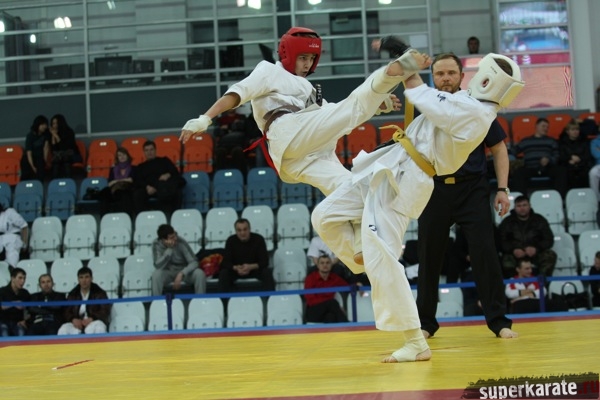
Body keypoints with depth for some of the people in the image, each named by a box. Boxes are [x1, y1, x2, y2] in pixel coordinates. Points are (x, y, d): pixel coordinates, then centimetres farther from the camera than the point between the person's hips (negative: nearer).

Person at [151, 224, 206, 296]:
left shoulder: (181, 242, -22)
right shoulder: (157, 244, -19)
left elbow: (194, 262, -23)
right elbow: (158, 266, -27)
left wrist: (181, 274, -38)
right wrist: (169, 249, -36)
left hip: (184, 271, 0)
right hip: (168, 272, 0)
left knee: (199, 273, -29)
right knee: (156, 274, -33)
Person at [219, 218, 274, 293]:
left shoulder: (258, 239, -14)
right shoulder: (231, 240, -11)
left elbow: (264, 261, -17)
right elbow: (226, 262, -13)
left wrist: (251, 267, -35)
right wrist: (236, 268, -35)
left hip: (255, 269, -1)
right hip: (236, 270, 1)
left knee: (267, 272, -30)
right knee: (223, 273, -28)